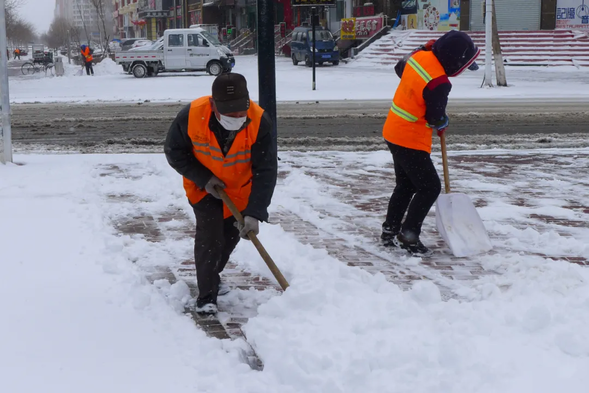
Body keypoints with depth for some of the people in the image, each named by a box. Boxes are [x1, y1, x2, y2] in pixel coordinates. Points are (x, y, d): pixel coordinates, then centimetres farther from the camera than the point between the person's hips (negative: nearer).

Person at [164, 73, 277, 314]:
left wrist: (254, 213, -37)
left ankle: (211, 277, 43)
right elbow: (174, 152, -15)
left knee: (231, 235, 16)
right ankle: (206, 297, -4)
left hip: (239, 189, 2)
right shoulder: (191, 116, -33)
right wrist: (203, 178, -24)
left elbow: (266, 171, -31)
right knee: (209, 234, -15)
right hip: (203, 187, -2)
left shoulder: (260, 122, -33)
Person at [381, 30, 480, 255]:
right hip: (411, 141, -9)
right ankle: (408, 235, 0)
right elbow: (435, 118, -16)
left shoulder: (419, 56, -4)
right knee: (430, 187, 2)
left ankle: (390, 231, 28)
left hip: (394, 132, 9)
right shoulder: (438, 83, -28)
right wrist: (442, 124, 5)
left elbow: (400, 68, 18)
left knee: (405, 185, 21)